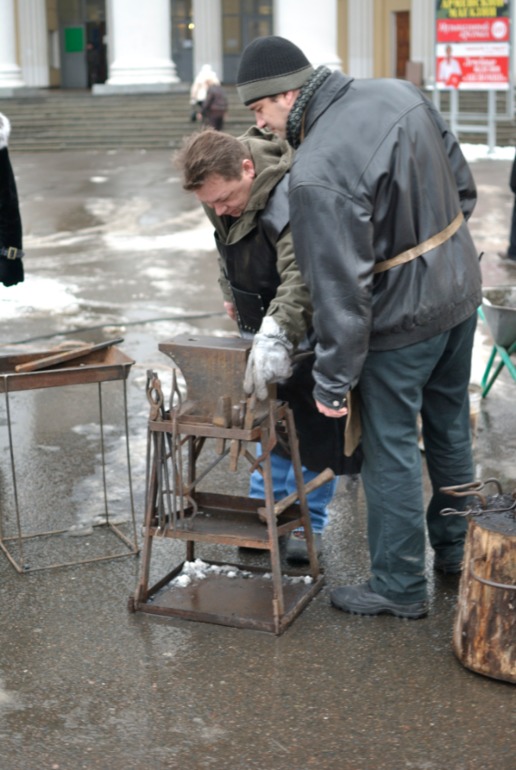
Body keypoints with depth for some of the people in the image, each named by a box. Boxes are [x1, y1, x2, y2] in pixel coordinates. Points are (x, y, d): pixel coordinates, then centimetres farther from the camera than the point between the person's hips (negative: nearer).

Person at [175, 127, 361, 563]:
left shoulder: (289, 198, -34)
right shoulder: (222, 184, -6)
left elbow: (301, 277, -46)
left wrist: (276, 335, -58)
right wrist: (232, 294, 20)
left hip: (308, 329, -7)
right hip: (263, 321, 7)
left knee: (313, 424, 1)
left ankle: (310, 522, 15)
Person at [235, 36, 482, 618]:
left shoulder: (316, 173, -27)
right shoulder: (399, 94, -3)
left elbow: (339, 289, -26)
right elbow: (462, 183, 8)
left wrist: (333, 379, -17)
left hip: (403, 319, -8)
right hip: (461, 291, 9)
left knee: (390, 450, 6)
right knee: (449, 428, 23)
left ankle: (399, 586, 19)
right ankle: (456, 551, 40)